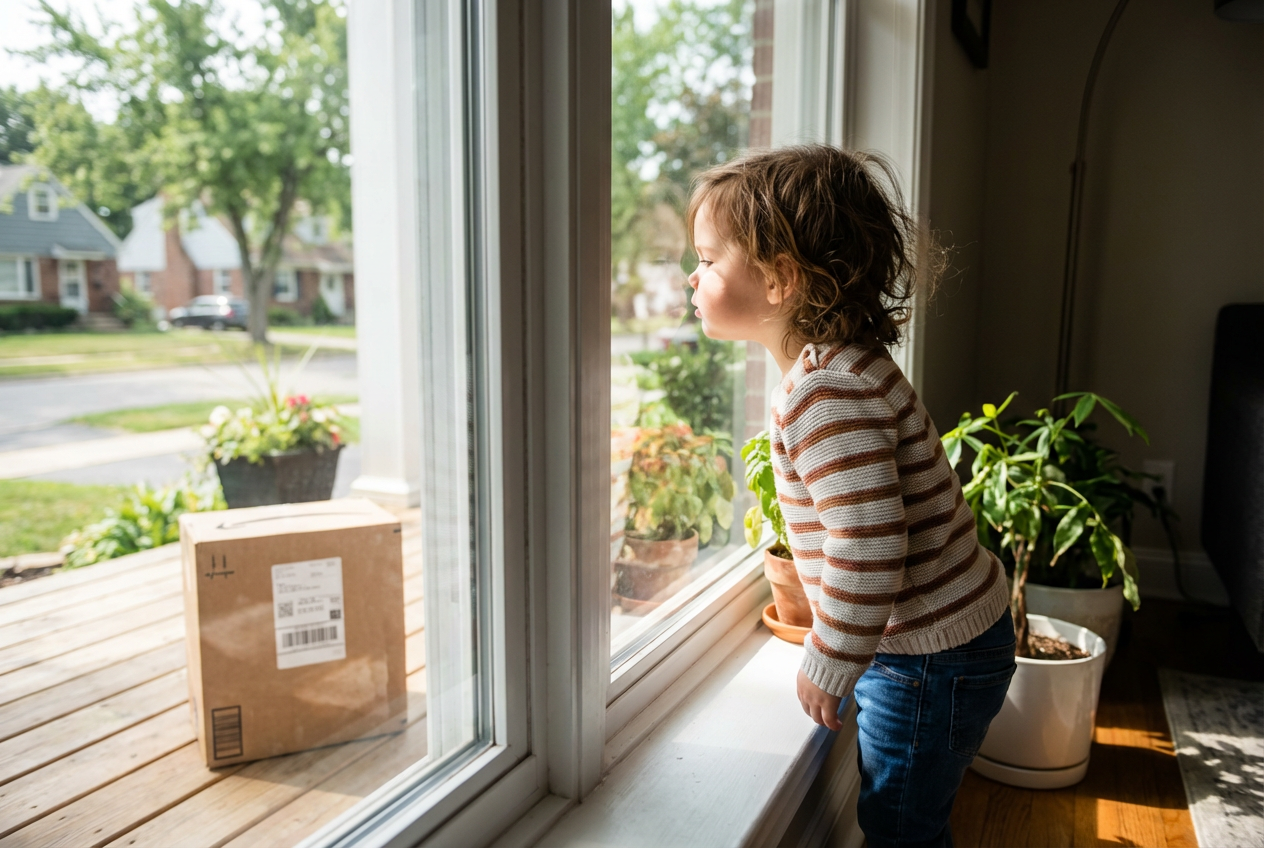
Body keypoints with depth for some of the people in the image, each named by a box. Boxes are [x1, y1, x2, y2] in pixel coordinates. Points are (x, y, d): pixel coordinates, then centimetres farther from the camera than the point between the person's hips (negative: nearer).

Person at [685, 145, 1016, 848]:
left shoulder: (825, 393, -29)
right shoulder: (843, 364, 4)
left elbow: (870, 548, -31)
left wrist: (828, 666, -17)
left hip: (932, 658, -9)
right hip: (937, 635, 10)